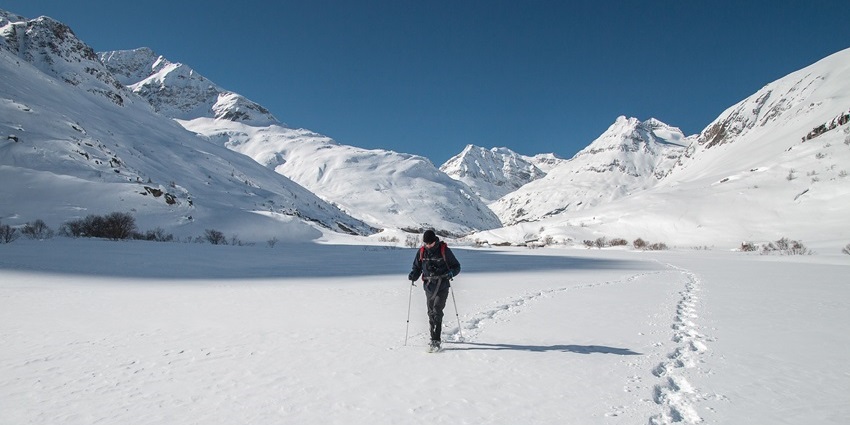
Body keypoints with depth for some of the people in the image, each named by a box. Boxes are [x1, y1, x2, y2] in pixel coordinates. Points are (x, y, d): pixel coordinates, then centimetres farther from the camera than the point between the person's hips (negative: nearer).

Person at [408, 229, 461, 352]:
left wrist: (451, 273, -19)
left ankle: (435, 341, -15)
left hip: (442, 287, -4)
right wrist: (413, 275, -6)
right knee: (431, 313, 9)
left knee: (437, 311, -15)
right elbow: (417, 267, 16)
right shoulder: (421, 252, 4)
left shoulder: (444, 250, -6)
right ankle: (434, 337, 25)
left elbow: (456, 266, 2)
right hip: (429, 287, 4)